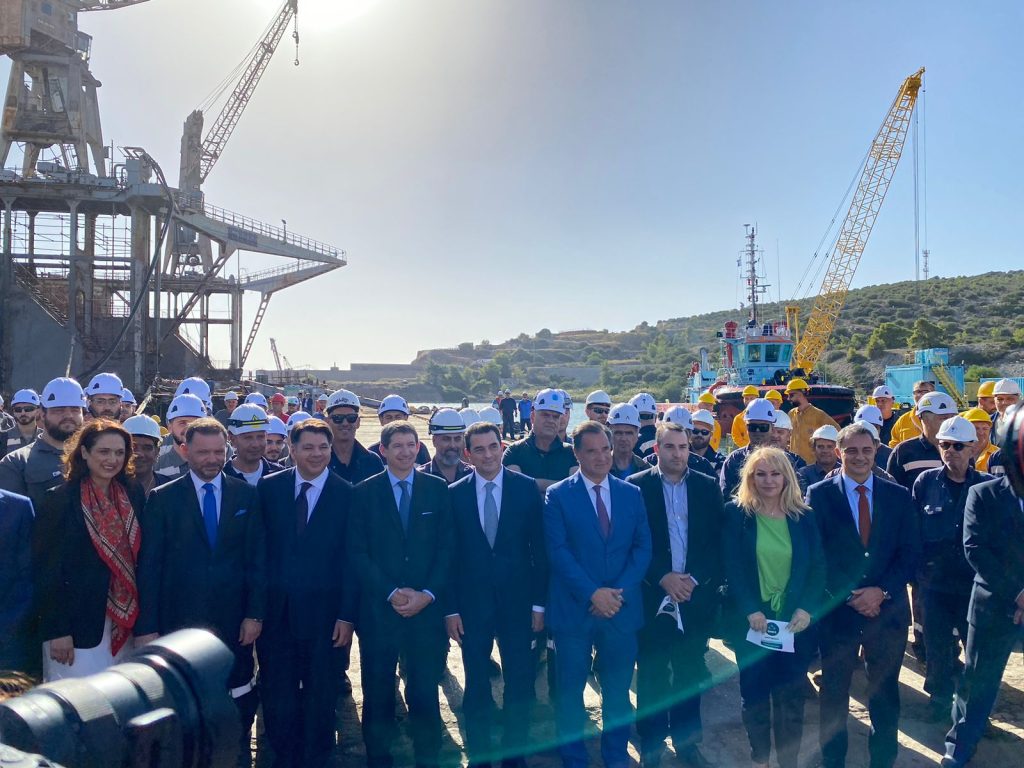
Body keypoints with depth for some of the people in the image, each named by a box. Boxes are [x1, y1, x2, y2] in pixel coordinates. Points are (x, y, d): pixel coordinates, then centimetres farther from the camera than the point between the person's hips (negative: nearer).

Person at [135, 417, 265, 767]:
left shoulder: (246, 495, 2)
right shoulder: (163, 498, -1)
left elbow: (257, 559, 2)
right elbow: (149, 566, -4)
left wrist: (255, 613, -4)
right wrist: (146, 626, -7)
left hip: (234, 620, 1)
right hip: (180, 620, -1)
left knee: (239, 698, 10)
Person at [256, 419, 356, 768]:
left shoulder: (348, 494, -7)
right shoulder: (268, 487, 0)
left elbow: (351, 558, -7)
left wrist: (347, 615, -10)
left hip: (324, 613, -2)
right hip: (275, 610, 2)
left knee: (321, 696, 13)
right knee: (276, 693, 14)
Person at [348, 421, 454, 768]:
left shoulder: (437, 488, 4)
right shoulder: (364, 492, 2)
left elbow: (447, 548, 2)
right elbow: (357, 553, -2)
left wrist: (428, 594, -8)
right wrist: (391, 593, -10)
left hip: (426, 607, 0)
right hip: (379, 608, 0)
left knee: (425, 691, 4)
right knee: (378, 691, 9)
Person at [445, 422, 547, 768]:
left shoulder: (527, 488, -4)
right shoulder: (455, 494, -2)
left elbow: (539, 548, -2)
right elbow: (449, 555, -1)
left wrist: (539, 602, -3)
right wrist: (450, 609, -3)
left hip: (517, 601, 0)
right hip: (472, 603, 0)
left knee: (520, 683, 10)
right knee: (476, 686, 12)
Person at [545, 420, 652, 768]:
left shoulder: (632, 494, 6)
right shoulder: (558, 495, -4)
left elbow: (643, 547, 3)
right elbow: (557, 551, -10)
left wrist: (620, 591, -10)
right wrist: (593, 593, -16)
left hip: (622, 607, 3)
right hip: (574, 609, -2)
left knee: (618, 690, 13)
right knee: (570, 691, 9)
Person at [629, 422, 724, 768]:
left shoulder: (708, 487, 3)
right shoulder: (636, 486, -4)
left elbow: (718, 541, 2)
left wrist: (697, 579, -9)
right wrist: (663, 578, -13)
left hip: (697, 595, 2)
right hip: (652, 596, -2)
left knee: (691, 673, 12)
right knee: (652, 674, 7)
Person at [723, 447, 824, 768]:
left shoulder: (804, 516, 3)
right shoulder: (736, 513, -4)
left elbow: (817, 567, 1)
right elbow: (732, 567, -7)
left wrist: (807, 609, -11)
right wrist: (750, 611, -16)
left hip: (795, 620, 1)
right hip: (751, 621, -1)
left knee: (791, 695, 8)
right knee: (754, 692, 10)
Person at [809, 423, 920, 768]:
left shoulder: (899, 495, 4)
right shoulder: (819, 494, -3)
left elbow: (910, 552, 1)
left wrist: (881, 592, -12)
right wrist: (848, 597, -13)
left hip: (888, 608, 2)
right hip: (838, 608, -1)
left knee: (885, 693, 13)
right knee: (834, 693, 11)